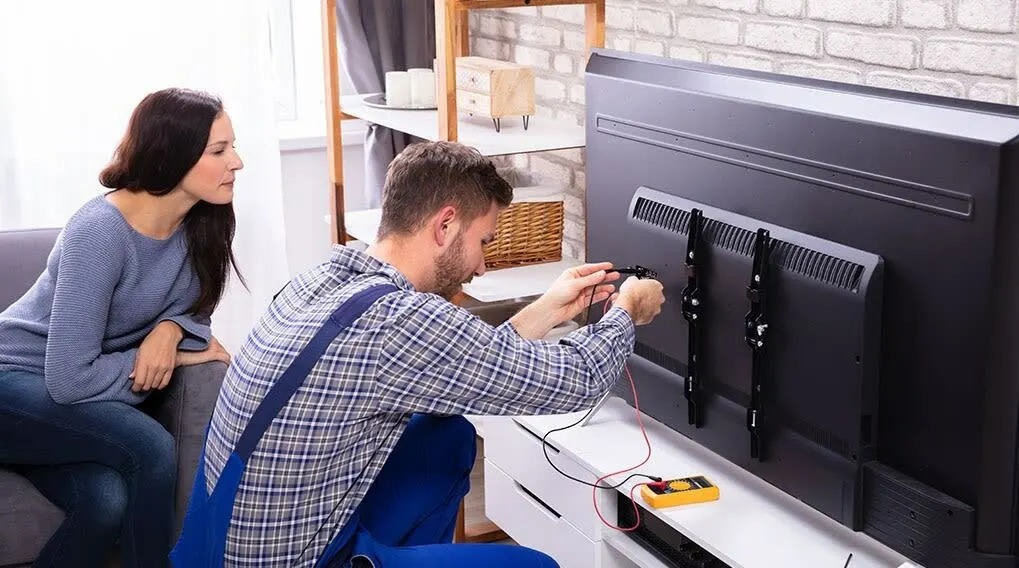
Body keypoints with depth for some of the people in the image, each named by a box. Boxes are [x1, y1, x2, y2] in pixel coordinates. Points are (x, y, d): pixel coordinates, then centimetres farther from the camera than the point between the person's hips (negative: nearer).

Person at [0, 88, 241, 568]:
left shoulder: (198, 222, -7)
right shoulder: (100, 232, -28)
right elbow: (70, 380, -27)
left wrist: (170, 329, -18)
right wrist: (175, 357, -16)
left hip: (82, 397, 6)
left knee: (108, 500, -25)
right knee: (151, 449, -29)